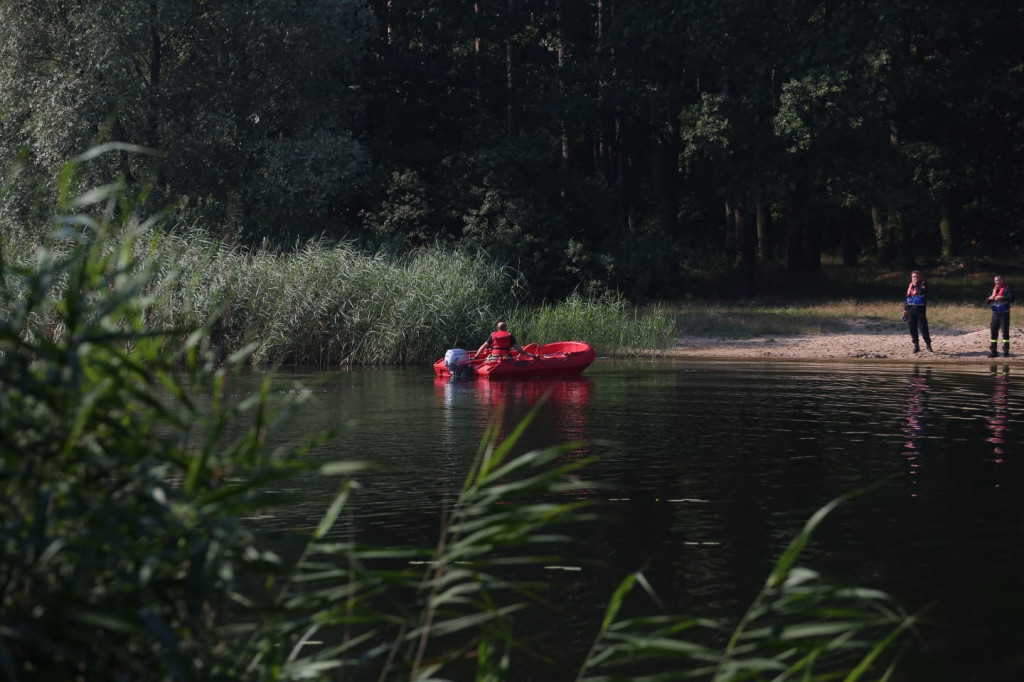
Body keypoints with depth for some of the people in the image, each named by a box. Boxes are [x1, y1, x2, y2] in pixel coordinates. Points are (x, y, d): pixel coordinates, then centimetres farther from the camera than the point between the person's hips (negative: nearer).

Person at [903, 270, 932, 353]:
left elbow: (921, 292, -23)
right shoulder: (910, 285, 15)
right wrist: (905, 308, 16)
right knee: (912, 328, 4)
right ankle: (916, 346, 12)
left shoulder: (923, 284, -3)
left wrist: (916, 285, -15)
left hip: (920, 309, -6)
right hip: (911, 309, 6)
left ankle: (928, 345, 4)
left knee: (923, 328, -7)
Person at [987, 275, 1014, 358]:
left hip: (1004, 314, -6)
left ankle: (1006, 351, 2)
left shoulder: (1007, 288, -5)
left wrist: (1002, 298, -30)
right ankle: (993, 351, 12)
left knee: (1005, 332, -4)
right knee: (994, 332, 6)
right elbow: (988, 301, 16)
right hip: (995, 313, 6)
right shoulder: (994, 289, 13)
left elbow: (1011, 298, -18)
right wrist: (990, 298, -6)